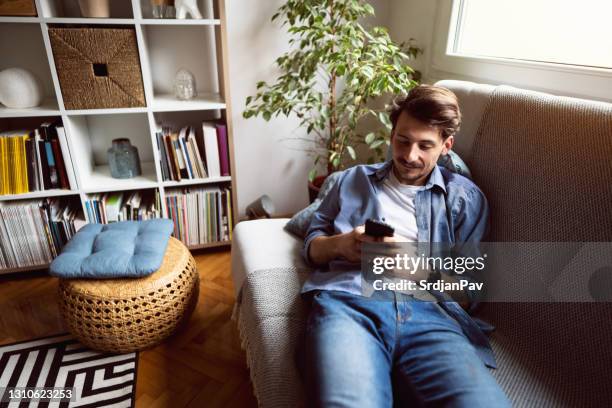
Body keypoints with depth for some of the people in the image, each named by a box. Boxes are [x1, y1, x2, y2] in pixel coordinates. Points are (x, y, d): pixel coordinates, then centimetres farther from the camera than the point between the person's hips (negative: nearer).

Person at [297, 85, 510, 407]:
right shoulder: (354, 179, 25)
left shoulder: (465, 196, 19)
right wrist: (341, 244, 1)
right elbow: (312, 245, 23)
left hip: (429, 309, 1)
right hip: (346, 301, 0)